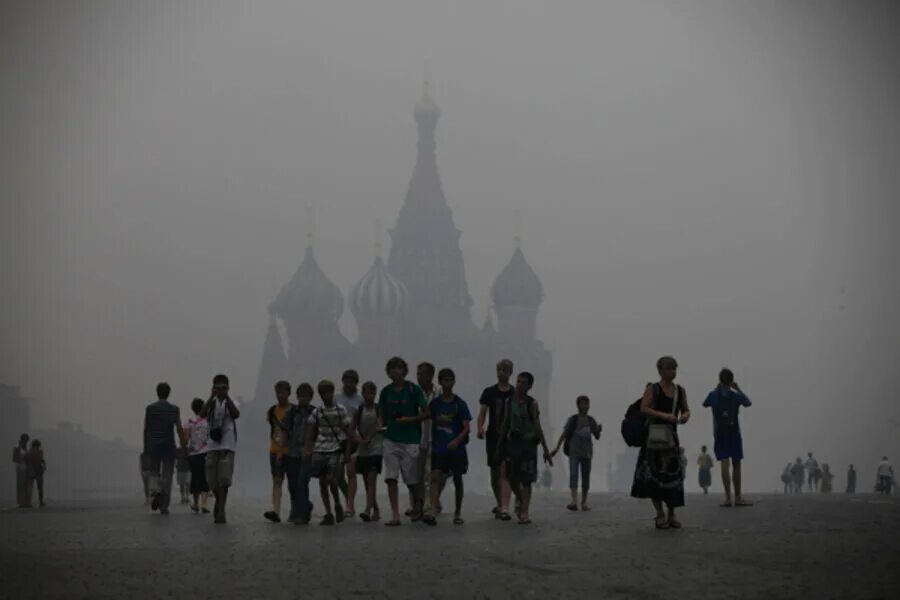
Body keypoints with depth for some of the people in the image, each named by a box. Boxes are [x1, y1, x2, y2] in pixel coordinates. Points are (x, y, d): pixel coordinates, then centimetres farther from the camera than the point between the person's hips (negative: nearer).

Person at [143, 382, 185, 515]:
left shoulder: (150, 408, 1)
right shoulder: (174, 409, -1)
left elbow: (146, 429, 2)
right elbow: (179, 429, -3)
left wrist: (145, 447, 10)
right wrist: (183, 445, 6)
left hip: (153, 446, 1)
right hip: (169, 445, -1)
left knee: (154, 473, 15)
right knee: (167, 475, 4)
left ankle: (155, 491, -16)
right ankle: (164, 506, 2)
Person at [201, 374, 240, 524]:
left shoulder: (231, 403, 4)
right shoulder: (211, 403, 8)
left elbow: (236, 414, -17)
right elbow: (202, 414, -12)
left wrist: (226, 396, -20)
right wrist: (212, 397, -19)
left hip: (227, 446, -3)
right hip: (212, 446, 3)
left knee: (224, 479, -12)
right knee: (211, 480, 8)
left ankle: (220, 511, -11)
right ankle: (219, 503, 34)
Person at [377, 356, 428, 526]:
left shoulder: (413, 389, -5)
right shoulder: (386, 391, 6)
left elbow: (425, 413, -1)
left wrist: (410, 420, -15)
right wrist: (380, 425, -6)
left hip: (410, 440, -3)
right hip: (391, 439, 3)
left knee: (411, 479, 5)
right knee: (391, 477, -7)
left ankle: (417, 506, 32)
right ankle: (395, 515, -4)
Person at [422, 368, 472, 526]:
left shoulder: (460, 404, -2)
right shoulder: (434, 403, 5)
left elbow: (467, 427, -6)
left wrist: (457, 441, -22)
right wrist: (430, 444, 12)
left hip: (457, 448, -1)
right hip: (438, 448, 1)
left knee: (457, 479, 8)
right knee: (435, 477, -14)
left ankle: (458, 513, 22)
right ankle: (432, 512, -23)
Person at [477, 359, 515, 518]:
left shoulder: (515, 394, 3)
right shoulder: (489, 392, 7)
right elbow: (482, 413, 3)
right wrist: (480, 428, -15)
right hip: (493, 436, 3)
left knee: (504, 469, -16)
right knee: (494, 472, 10)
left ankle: (502, 506, -18)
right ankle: (499, 504, 26)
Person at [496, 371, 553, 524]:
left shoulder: (532, 404, -3)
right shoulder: (509, 401, 5)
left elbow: (538, 427, -5)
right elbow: (505, 424, 11)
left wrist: (546, 450, -8)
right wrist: (499, 445, 13)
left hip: (528, 444, -3)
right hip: (512, 443, 3)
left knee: (526, 481, -1)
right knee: (512, 479, 5)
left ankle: (524, 514, 4)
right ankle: (521, 502, 30)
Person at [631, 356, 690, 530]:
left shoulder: (680, 391, 13)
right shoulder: (652, 389, -2)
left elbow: (686, 410, 20)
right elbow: (644, 409, -12)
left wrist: (685, 416, -4)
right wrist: (663, 415, -22)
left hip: (672, 434, 4)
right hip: (654, 433, -4)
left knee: (673, 474, 1)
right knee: (655, 473, -4)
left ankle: (672, 515, 11)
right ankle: (660, 514, 2)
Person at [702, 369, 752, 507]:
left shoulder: (713, 395, -4)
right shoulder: (736, 396, -3)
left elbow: (705, 404, 18)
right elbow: (748, 402, 18)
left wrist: (716, 389, 22)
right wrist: (738, 389, 23)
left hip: (720, 435, 0)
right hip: (734, 434, 0)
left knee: (725, 464, -7)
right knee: (736, 465, 10)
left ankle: (728, 498, -18)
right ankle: (738, 498, 16)